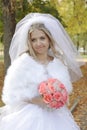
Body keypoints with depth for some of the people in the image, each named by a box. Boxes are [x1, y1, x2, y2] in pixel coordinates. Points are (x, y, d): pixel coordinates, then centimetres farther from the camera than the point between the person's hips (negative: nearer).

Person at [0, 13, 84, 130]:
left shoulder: (59, 62, 3)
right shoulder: (23, 62, -10)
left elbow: (66, 88, 10)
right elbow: (12, 94, -11)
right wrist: (35, 100, -20)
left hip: (57, 116, 4)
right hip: (31, 117, -4)